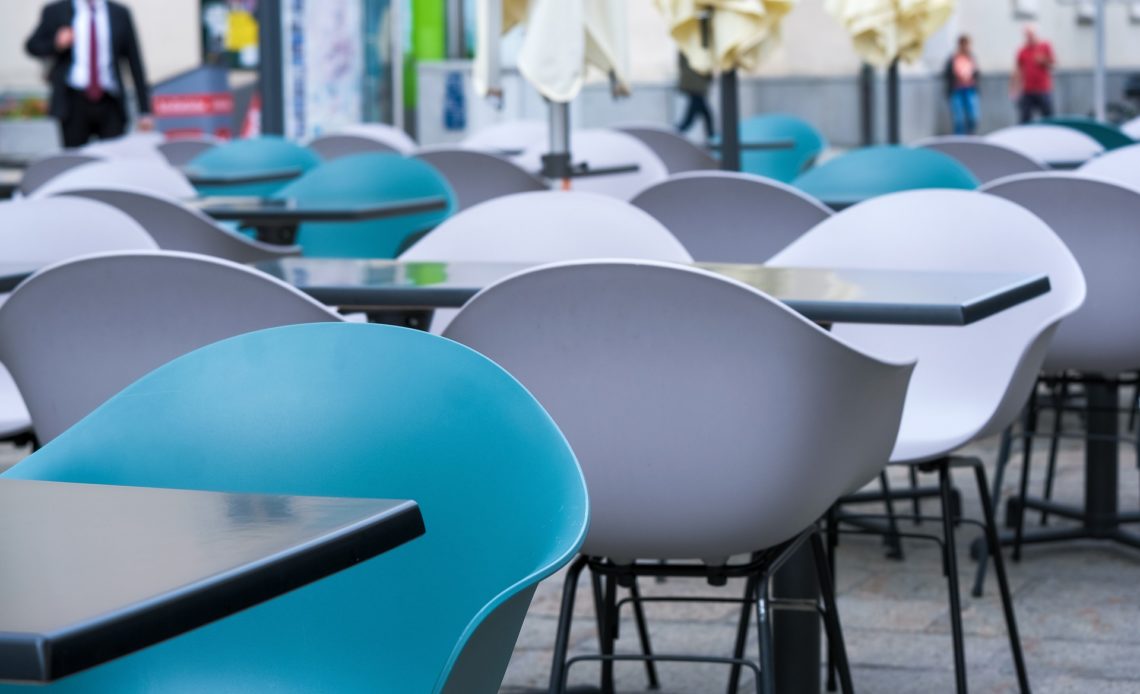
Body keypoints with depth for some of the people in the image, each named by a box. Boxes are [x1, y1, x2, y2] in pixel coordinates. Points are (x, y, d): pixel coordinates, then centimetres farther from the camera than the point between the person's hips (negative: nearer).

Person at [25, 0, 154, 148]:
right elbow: (32, 46, 12)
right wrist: (56, 45, -11)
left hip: (110, 104, 0)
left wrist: (145, 111, 3)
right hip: (73, 102, 0)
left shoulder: (120, 14, 9)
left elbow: (135, 63, 8)